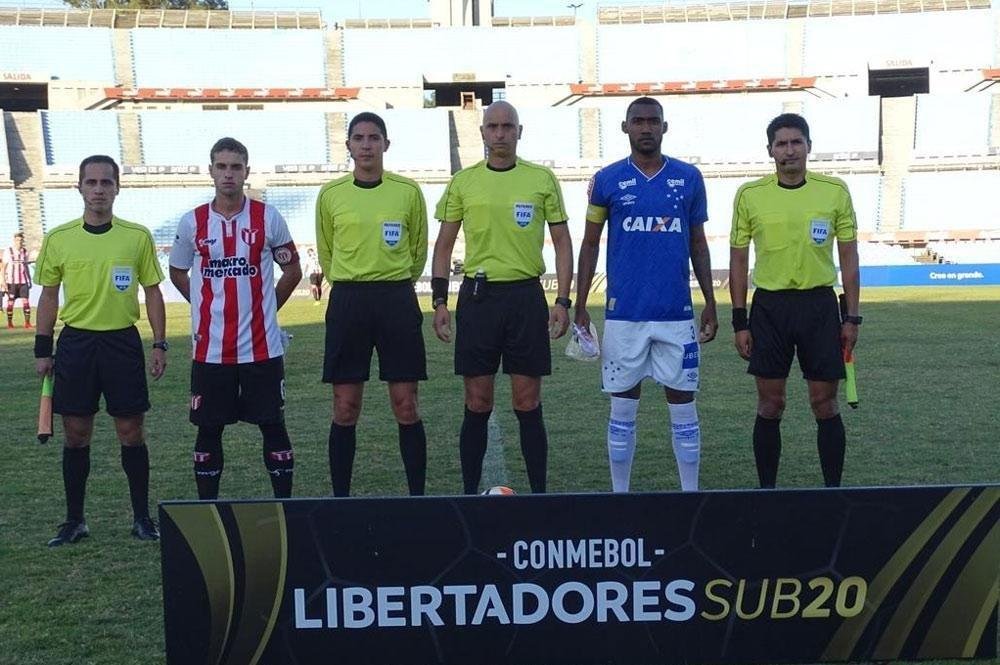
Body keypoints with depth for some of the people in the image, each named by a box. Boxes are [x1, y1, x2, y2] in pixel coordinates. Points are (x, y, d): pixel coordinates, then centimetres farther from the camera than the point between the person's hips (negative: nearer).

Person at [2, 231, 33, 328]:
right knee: (10, 301, 3)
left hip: (23, 280, 2)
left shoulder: (25, 251, 7)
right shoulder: (8, 251, -3)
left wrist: (30, 280, 14)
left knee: (25, 300, -6)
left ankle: (27, 322, -4)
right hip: (11, 281, -2)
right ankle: (9, 322, 13)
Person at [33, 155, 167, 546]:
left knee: (131, 431, 3)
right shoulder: (58, 239, 2)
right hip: (75, 342, 1)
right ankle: (75, 520, 18)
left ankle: (142, 517, 15)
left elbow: (152, 292, 5)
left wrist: (159, 344, 0)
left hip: (123, 341, -1)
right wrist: (42, 350, 5)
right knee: (76, 433, 6)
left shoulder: (138, 236, 0)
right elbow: (49, 297, 9)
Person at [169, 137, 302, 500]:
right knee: (208, 429, 7)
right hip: (210, 349, 1)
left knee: (273, 425, 4)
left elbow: (292, 270, 10)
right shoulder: (192, 222, 2)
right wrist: (210, 305, 10)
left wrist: (264, 308, 8)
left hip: (261, 346, -1)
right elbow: (177, 272, 17)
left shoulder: (267, 218, 0)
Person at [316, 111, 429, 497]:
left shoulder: (408, 192, 2)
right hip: (347, 302, 1)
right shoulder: (331, 195, 4)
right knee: (345, 409, 3)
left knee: (406, 407, 1)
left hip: (397, 299, 0)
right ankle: (340, 498, 14)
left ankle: (417, 495, 11)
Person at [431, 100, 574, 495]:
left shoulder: (542, 179, 4)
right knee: (477, 404, 5)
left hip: (526, 295, -1)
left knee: (528, 403, 3)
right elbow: (444, 244, 10)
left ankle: (539, 493, 13)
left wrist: (563, 301, -2)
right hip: (477, 295, 1)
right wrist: (440, 301, 2)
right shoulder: (463, 182, 7)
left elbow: (562, 242, 6)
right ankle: (470, 494, 15)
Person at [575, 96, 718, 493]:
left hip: (676, 312, 1)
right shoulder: (607, 180, 2)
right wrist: (580, 306, 0)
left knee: (683, 404, 5)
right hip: (623, 313, -1)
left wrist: (710, 304, 7)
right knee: (623, 408, 7)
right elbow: (590, 244, 6)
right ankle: (620, 494, 18)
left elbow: (698, 244, 11)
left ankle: (691, 492, 17)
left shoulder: (689, 178, 5)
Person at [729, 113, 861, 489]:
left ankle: (833, 489, 17)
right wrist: (739, 321, 0)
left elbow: (849, 258, 6)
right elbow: (738, 261, 4)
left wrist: (852, 317, 2)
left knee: (824, 404, 4)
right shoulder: (750, 196, 0)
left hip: (819, 303, 0)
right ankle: (767, 490, 18)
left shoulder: (835, 192, 1)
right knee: (770, 405, 5)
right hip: (769, 306, 0)